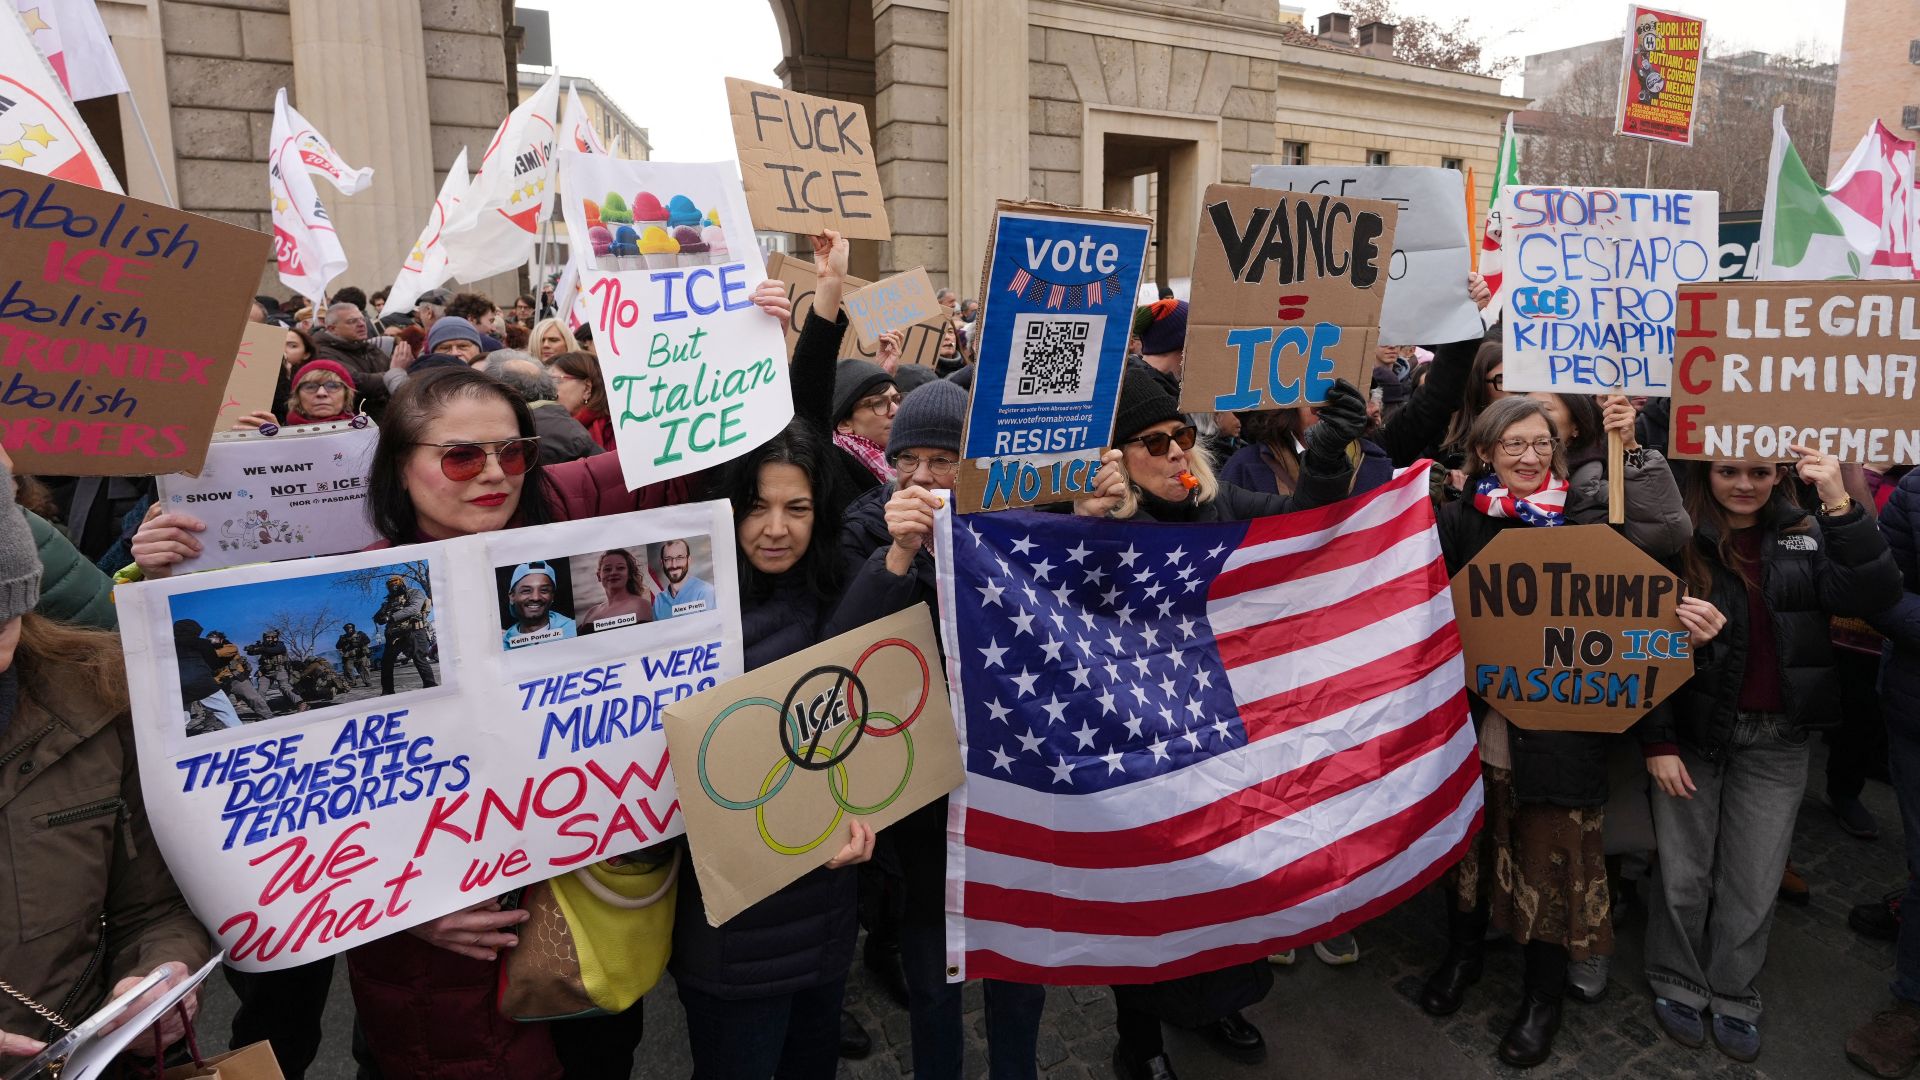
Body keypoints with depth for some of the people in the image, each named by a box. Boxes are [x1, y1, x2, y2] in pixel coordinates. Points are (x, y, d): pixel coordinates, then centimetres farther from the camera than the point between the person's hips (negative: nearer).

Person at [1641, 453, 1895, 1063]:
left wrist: (1840, 507, -23)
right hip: (1693, 732, -2)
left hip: (1776, 740, 2)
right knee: (1683, 873, 8)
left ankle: (1732, 995, 29)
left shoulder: (1806, 538, 4)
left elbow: (1874, 595, -14)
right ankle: (1677, 984, 28)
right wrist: (1657, 741, -10)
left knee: (1754, 880, 10)